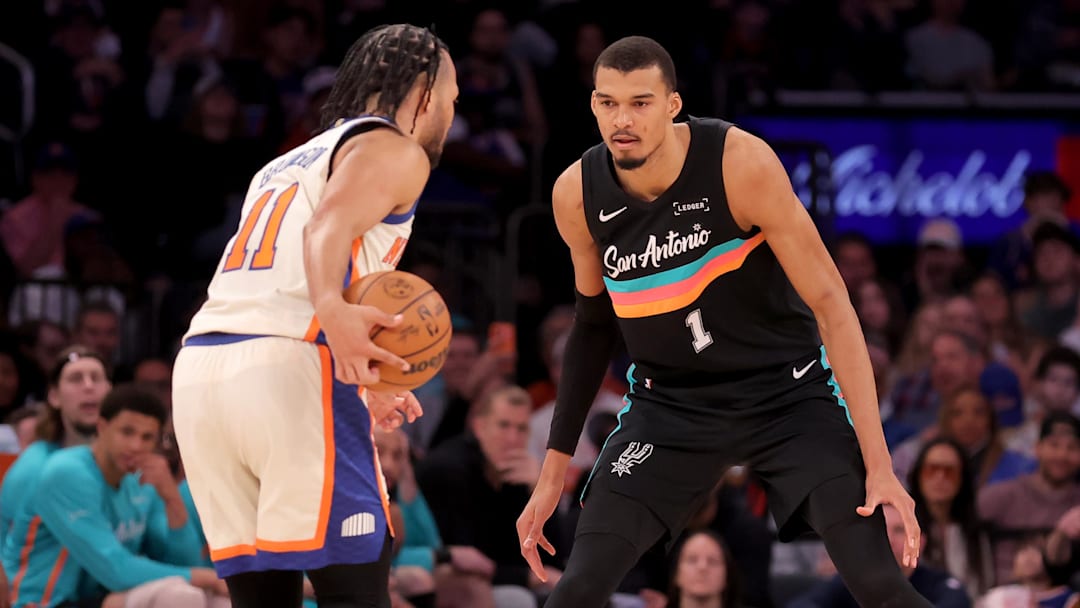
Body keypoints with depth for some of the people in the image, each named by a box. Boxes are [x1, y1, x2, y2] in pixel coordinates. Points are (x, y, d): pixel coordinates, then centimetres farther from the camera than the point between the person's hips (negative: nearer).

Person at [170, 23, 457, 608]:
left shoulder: (286, 165, 32)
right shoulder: (395, 150, 6)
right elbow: (329, 227, -16)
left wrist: (361, 390, 42)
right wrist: (332, 310, -35)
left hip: (199, 365, 8)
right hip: (291, 369, -8)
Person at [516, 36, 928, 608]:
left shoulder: (741, 163, -23)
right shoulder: (577, 195, -11)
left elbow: (829, 303, -21)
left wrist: (878, 465, -25)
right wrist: (554, 469, 8)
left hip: (786, 389, -3)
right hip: (670, 403, 3)